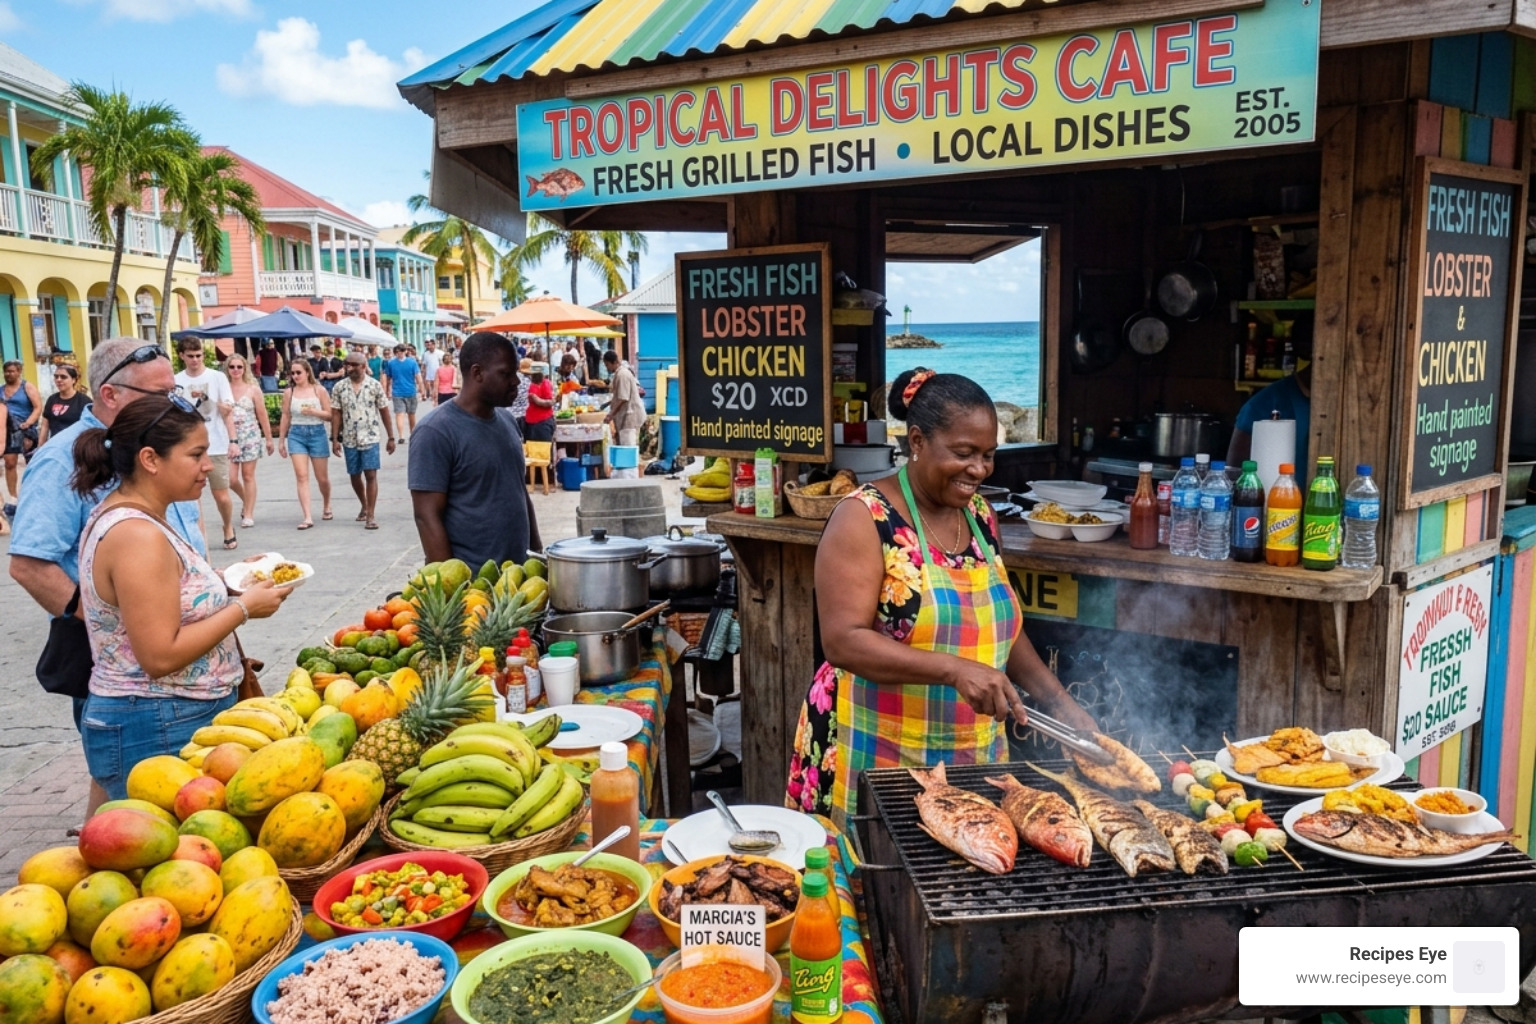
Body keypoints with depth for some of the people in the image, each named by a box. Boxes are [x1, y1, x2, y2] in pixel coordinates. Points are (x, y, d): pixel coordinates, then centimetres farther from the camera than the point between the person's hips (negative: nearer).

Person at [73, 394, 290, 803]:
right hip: (158, 734, -10)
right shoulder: (138, 537, -22)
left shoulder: (119, 516, 9)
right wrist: (244, 607, -16)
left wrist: (228, 582, 9)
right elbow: (161, 656, -24)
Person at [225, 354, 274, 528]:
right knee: (230, 478, -4)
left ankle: (248, 515, 7)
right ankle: (245, 500, 26)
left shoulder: (253, 389, 1)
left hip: (250, 435, -1)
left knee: (248, 476, 2)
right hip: (229, 437, 1)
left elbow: (262, 416, 3)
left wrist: (268, 438, 2)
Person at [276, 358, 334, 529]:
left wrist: (313, 411, -19)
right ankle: (307, 518, -12)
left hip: (317, 433, -1)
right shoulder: (289, 392, 3)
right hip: (296, 435, 1)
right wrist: (281, 440, 9)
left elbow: (330, 415, -1)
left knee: (322, 477, 9)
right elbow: (285, 417, 8)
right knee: (301, 476, -10)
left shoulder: (319, 390, -1)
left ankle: (326, 506, 37)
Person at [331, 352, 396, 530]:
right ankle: (364, 506, 34)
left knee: (371, 475, -8)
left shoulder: (375, 385, -4)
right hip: (349, 440, 3)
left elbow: (384, 412, 0)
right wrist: (334, 439, -3)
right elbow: (336, 414, 3)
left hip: (370, 438, -3)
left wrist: (391, 438, 0)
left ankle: (370, 515, -7)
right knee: (354, 476, 12)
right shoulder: (339, 388, 1)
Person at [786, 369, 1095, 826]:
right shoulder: (865, 518, -13)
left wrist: (1057, 698, 4)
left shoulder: (980, 516, 7)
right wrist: (954, 669, -30)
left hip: (972, 754, 6)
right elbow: (842, 639, -21)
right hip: (875, 757, -6)